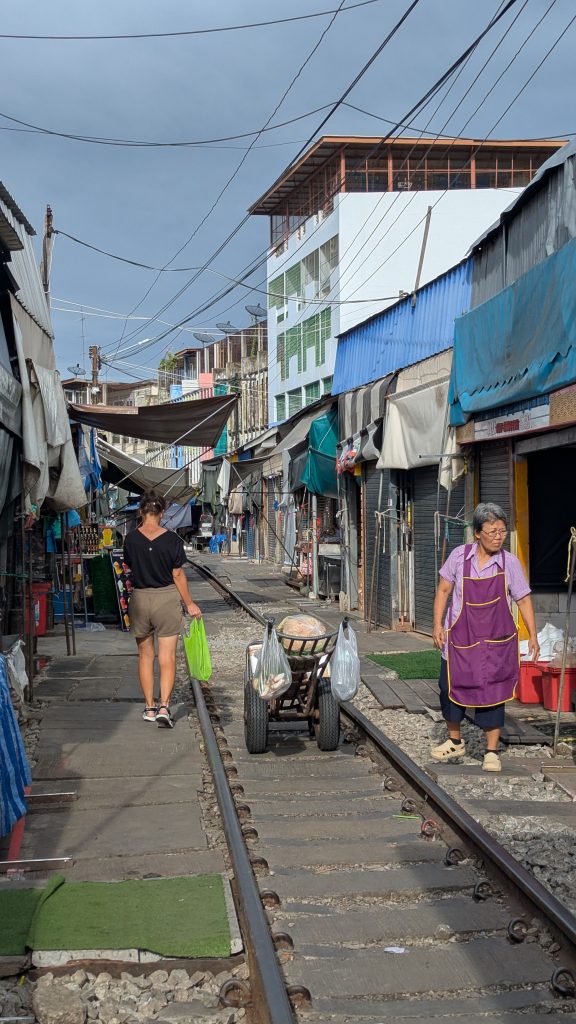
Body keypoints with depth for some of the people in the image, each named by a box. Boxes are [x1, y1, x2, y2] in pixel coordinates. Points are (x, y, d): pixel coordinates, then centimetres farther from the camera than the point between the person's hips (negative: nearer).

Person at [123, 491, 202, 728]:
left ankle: (149, 707, 19)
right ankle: (164, 706, -10)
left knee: (145, 655, 15)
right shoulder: (171, 539, -9)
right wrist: (189, 604, 4)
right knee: (167, 657, 2)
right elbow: (178, 575, -5)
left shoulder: (131, 539, -6)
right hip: (167, 598, -2)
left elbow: (129, 565, 8)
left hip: (139, 598, 2)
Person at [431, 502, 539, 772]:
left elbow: (523, 600, 0)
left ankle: (491, 751, 12)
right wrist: (438, 625, -3)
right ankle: (455, 742, 30)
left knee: (492, 695, -1)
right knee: (451, 689, 8)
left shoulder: (509, 562, -6)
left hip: (496, 641, -1)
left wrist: (532, 635, -3)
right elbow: (444, 591, 3)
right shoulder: (459, 556, -6)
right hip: (459, 638, 1)